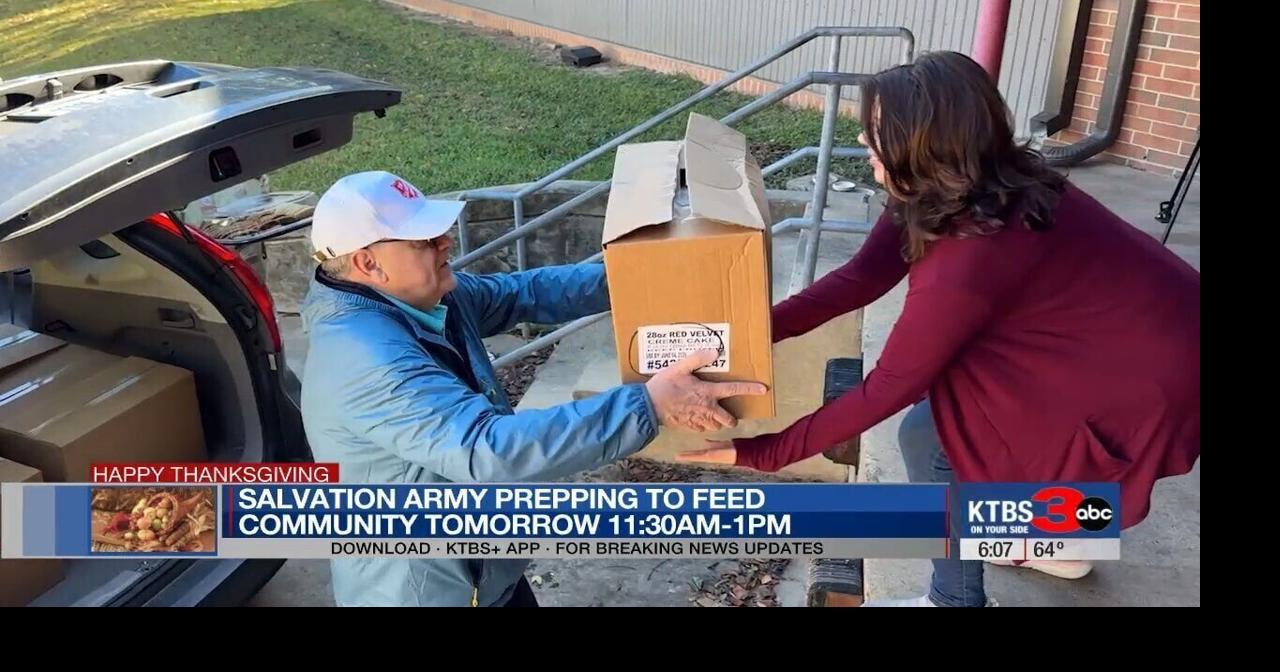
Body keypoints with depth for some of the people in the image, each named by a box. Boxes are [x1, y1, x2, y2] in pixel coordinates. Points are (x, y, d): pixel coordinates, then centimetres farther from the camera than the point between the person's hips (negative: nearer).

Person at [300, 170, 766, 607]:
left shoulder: (425, 297, -5)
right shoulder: (367, 362, -33)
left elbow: (525, 292, 7)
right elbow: (489, 450, -42)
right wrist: (648, 405, -42)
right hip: (420, 591, -8)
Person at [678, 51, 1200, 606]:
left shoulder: (968, 258, -32)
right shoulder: (979, 189, -6)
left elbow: (888, 388, -23)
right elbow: (861, 276, -3)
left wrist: (763, 453, -16)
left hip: (1153, 382, -9)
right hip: (1138, 328, 9)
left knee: (928, 436, -7)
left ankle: (956, 599, 15)